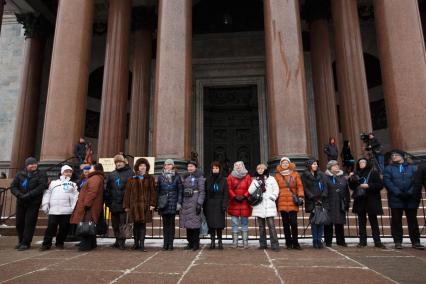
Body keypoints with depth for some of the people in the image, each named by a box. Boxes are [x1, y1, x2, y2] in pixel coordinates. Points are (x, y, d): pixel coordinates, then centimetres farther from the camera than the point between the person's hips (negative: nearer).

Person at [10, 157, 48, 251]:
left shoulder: (41, 174, -3)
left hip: (34, 203, -4)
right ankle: (21, 242, 27)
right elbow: (13, 187, 3)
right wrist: (20, 195, -15)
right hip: (21, 203, 4)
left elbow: (41, 187, -15)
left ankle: (26, 243, 5)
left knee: (29, 223, -5)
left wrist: (28, 195, -21)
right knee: (19, 223, 11)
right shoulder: (20, 174, 8)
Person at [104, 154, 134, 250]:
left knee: (123, 223, -2)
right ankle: (118, 240, 26)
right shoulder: (111, 174, 12)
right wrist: (107, 201, 6)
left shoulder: (129, 173, -2)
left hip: (124, 203, -5)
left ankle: (121, 242, 7)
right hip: (114, 203, 5)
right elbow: (107, 189, 14)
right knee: (115, 224, 13)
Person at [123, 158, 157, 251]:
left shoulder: (150, 179, 6)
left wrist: (152, 204, -7)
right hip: (134, 205, 1)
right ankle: (136, 243, 22)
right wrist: (126, 205, 2)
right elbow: (127, 193, 6)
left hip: (145, 205, -1)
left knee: (143, 224, 0)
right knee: (136, 224, 8)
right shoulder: (132, 179, 8)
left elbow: (153, 192, 2)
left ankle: (142, 244, 6)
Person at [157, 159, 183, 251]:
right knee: (165, 223, 6)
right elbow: (158, 190, 9)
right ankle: (165, 243, 14)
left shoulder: (177, 176, 2)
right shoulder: (161, 177, 8)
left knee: (171, 223, 3)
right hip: (163, 203, 2)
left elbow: (180, 190, 2)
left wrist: (179, 202, -5)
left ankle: (171, 243, 10)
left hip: (173, 203, -2)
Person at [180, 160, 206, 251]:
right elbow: (181, 190, 15)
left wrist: (199, 204, -14)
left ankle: (196, 243, 7)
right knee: (187, 223, 8)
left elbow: (202, 191, -7)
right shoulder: (184, 176, 15)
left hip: (194, 202, -5)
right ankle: (190, 242, 19)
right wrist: (180, 202, 9)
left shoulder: (199, 177, -2)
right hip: (186, 202, 5)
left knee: (195, 222, -3)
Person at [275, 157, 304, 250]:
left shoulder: (295, 174, 8)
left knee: (294, 223, -3)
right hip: (282, 202, 1)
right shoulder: (277, 175, 9)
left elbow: (300, 185, 2)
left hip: (293, 202, -1)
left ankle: (295, 243, 10)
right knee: (286, 224, 6)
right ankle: (288, 243, 16)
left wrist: (300, 196, -11)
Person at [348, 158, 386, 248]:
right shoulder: (356, 173, 7)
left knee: (373, 221, 3)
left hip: (371, 200, -3)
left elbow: (380, 185, -8)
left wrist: (369, 186, -18)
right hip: (359, 200, 4)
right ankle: (362, 241, 14)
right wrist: (351, 180, -5)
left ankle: (377, 242, 10)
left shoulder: (374, 172, -3)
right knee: (361, 222, 8)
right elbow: (352, 187, 12)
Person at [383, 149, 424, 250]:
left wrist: (410, 193, -16)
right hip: (396, 199, 0)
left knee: (413, 221, 7)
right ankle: (398, 242, 12)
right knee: (396, 221, 4)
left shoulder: (412, 167, 9)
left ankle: (415, 242, 16)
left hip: (411, 199, 1)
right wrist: (398, 193, -17)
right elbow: (387, 182, -6)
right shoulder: (388, 168, 7)